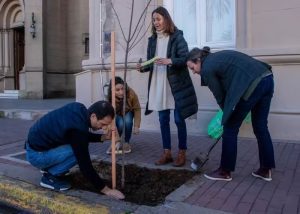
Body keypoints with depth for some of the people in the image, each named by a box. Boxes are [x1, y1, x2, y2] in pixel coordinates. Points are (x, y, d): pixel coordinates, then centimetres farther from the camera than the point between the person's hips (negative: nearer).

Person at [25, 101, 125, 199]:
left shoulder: (79, 109, -6)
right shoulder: (78, 128, -30)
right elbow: (85, 165, -26)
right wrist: (105, 189, -19)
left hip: (36, 142, 9)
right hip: (36, 154, -9)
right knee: (79, 152, -22)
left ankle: (49, 168, 15)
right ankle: (49, 176, -4)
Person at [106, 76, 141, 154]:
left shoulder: (131, 93, -35)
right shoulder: (110, 99, -36)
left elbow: (137, 109, -21)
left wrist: (136, 126, -26)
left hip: (128, 112, 1)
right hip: (117, 114, -1)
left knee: (127, 121, -31)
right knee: (120, 123, -32)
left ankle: (127, 142, -7)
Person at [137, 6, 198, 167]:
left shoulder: (177, 37, -3)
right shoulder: (152, 39, 12)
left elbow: (185, 59, -10)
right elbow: (151, 63, 13)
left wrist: (169, 61, -24)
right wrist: (143, 67, -6)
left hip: (176, 85, -5)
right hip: (158, 85, 5)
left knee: (179, 119, 2)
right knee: (163, 120, 9)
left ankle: (182, 153, 15)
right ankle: (167, 153, 20)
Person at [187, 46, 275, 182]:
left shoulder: (207, 68, 0)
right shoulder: (217, 57, 24)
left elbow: (219, 96, 6)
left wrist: (227, 113, 22)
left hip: (252, 86, -9)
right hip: (267, 79, 9)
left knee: (230, 128, 5)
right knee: (261, 127, 17)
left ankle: (225, 171, 15)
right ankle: (266, 170, 27)